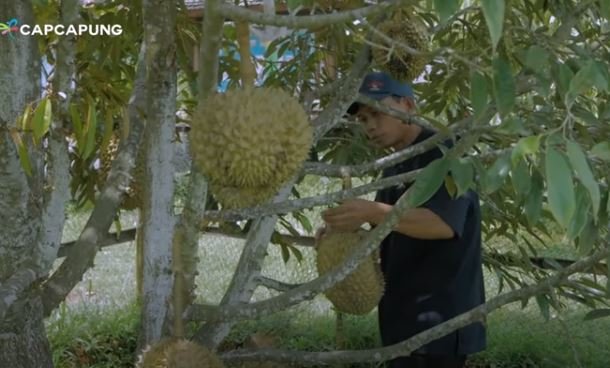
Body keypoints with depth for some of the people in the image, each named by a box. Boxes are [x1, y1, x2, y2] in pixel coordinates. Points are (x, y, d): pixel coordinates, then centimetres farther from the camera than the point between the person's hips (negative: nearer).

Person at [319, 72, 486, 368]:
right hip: (403, 311, 9)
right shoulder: (394, 167, 17)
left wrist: (374, 213, -33)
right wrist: (346, 229, 1)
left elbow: (443, 223, -24)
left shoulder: (443, 153, -11)